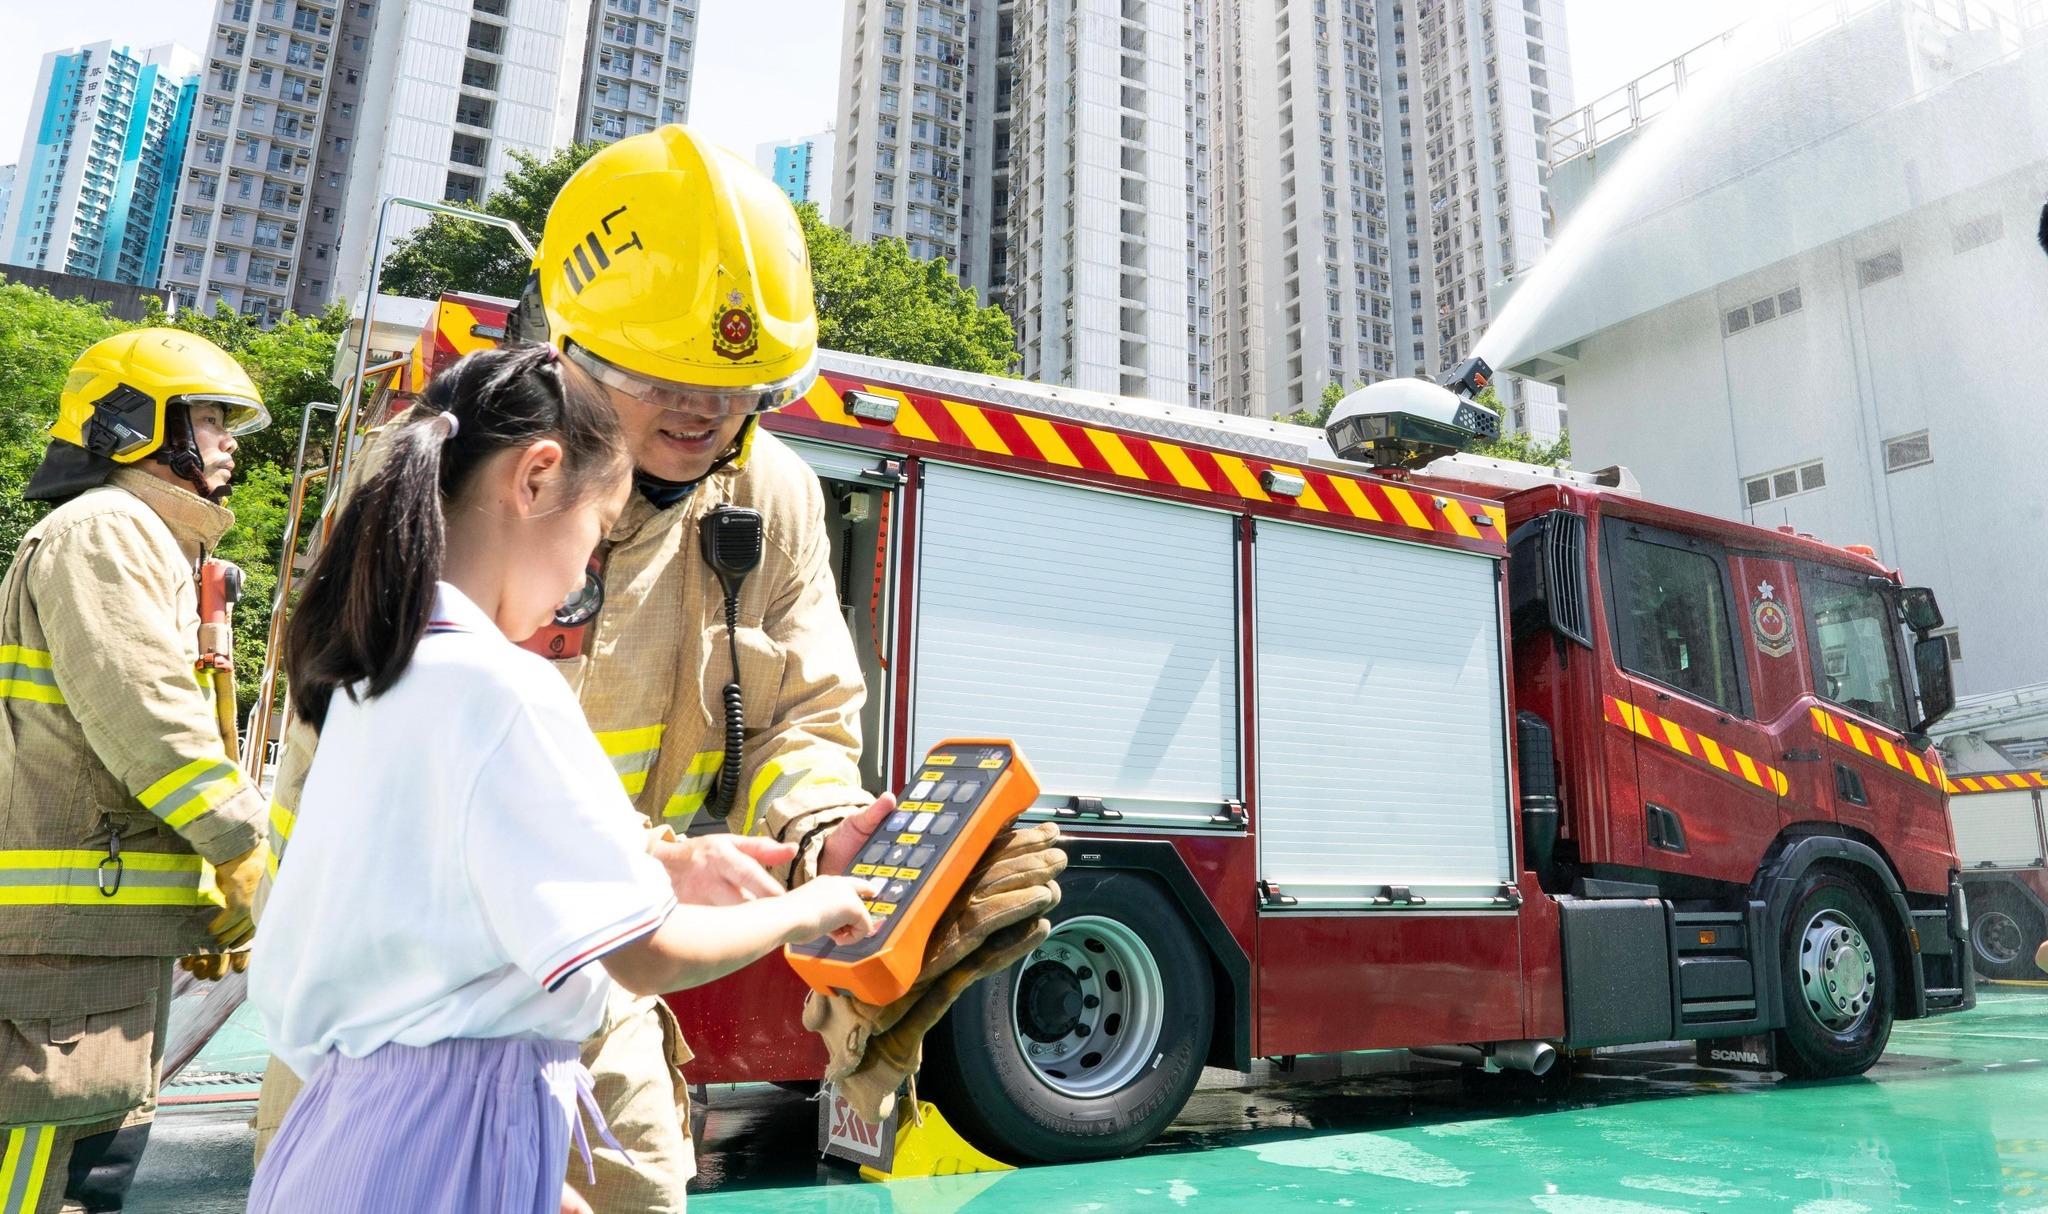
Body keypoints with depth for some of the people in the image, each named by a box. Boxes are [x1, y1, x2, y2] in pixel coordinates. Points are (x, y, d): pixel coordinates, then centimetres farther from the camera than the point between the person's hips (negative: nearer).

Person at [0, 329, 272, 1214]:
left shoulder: (155, 551, 22)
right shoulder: (103, 532, -10)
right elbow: (145, 719, -21)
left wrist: (211, 898, 16)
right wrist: (244, 853, -13)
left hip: (119, 931, 10)